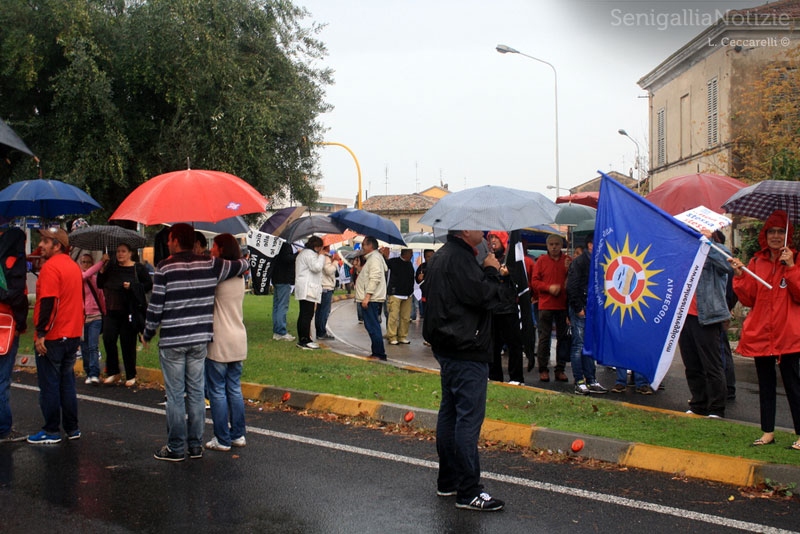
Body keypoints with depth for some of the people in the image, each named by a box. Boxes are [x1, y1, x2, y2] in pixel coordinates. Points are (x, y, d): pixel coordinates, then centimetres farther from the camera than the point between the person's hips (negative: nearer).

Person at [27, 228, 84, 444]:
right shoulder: (73, 266, 13)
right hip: (72, 335, 8)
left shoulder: (50, 266, -15)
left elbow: (48, 302, -22)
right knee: (67, 383, 14)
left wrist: (41, 333, -20)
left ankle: (51, 431, 6)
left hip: (52, 338, -8)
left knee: (49, 385, 0)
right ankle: (72, 428, 17)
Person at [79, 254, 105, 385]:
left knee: (93, 347, -10)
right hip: (81, 318, -1)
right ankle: (88, 373, 15)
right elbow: (86, 275, -20)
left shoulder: (95, 279, 11)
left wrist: (106, 314, 13)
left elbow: (101, 298, 17)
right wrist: (102, 262, -22)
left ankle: (94, 374, -15)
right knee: (84, 348, 5)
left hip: (95, 317, 1)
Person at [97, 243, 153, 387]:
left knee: (128, 344, 0)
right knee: (108, 339, -3)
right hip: (111, 311, 4)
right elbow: (100, 285, 9)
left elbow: (149, 284, -4)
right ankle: (113, 372, 12)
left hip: (129, 312, -4)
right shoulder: (111, 267, 11)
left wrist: (132, 286, -15)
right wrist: (103, 268, -2)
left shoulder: (138, 268, -1)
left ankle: (131, 376, 12)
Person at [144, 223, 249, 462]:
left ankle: (176, 448, 8)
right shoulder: (210, 264, 1)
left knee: (175, 395, 3)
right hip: (200, 339, 4)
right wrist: (243, 259, 36)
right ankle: (196, 445, 17)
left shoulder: (165, 267, -9)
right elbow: (243, 265, 12)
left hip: (172, 341, -4)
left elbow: (155, 306, -8)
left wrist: (148, 334, 5)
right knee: (196, 392, 12)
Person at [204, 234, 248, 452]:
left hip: (219, 343, -7)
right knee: (235, 389, 14)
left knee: (217, 391, 2)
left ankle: (222, 439, 5)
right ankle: (238, 435, 18)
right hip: (239, 340, 7)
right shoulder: (240, 277, 9)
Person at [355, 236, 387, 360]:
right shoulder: (371, 258, 21)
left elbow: (375, 278, -21)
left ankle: (379, 354, -8)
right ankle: (377, 353, 17)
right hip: (369, 299, 11)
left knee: (373, 327, -10)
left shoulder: (374, 257, -12)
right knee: (371, 326, 13)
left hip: (371, 299, -11)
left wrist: (367, 296, -24)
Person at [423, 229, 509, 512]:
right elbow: (483, 297, -23)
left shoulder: (441, 256, 15)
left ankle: (447, 482, 25)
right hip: (466, 352, -11)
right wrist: (491, 271, -6)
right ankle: (468, 492, -4)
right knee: (469, 419, -8)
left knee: (449, 414, 16)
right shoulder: (458, 259, -18)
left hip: (447, 348, 11)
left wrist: (489, 275, 9)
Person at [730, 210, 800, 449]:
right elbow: (748, 299, 8)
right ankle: (768, 432, 19)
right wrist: (740, 276, -6)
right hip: (760, 331, 4)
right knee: (765, 382, 10)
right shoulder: (756, 262, 10)